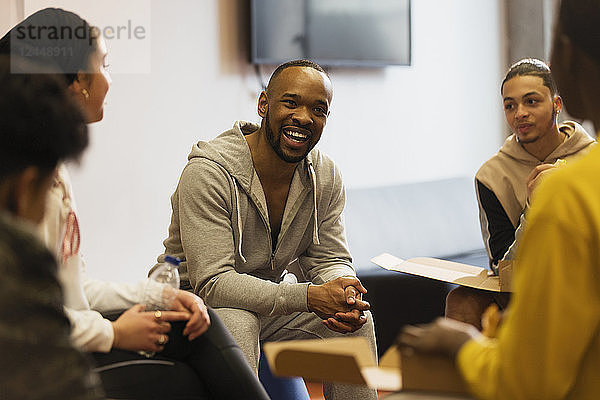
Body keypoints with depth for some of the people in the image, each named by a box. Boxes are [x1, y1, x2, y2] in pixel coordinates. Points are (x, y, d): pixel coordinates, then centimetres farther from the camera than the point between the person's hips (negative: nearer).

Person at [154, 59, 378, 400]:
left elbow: (329, 259, 0)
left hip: (271, 297, 6)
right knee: (237, 323, -36)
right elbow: (213, 283, -30)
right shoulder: (208, 171, -25)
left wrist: (346, 294, -27)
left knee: (356, 318, -13)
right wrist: (308, 297, -39)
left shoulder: (326, 176, -4)